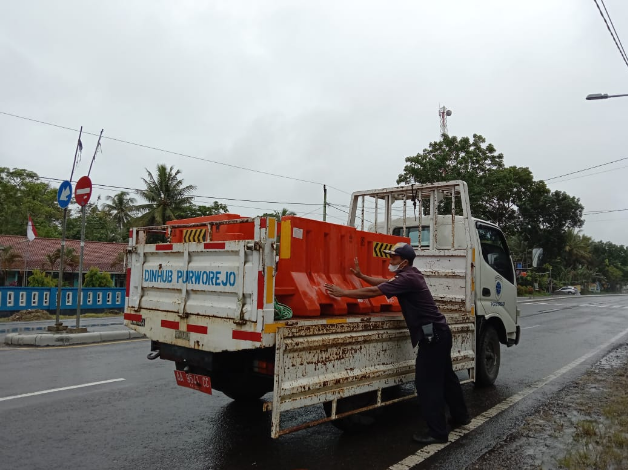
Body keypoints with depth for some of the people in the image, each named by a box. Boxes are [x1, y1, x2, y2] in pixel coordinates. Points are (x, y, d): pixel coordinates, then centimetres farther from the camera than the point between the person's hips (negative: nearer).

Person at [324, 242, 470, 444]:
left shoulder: (407, 278, -18)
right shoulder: (411, 274, 12)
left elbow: (374, 291, -21)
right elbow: (384, 282, 21)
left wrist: (343, 292, -16)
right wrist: (361, 276, 20)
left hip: (432, 335, -10)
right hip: (439, 332, 10)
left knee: (427, 382, -5)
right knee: (445, 376, 22)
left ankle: (437, 432, 2)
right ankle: (460, 416, 37)